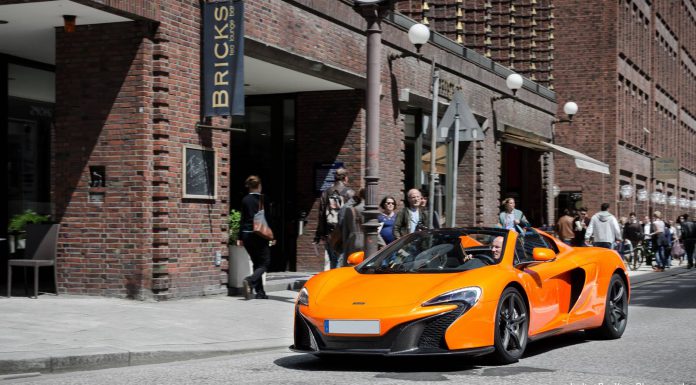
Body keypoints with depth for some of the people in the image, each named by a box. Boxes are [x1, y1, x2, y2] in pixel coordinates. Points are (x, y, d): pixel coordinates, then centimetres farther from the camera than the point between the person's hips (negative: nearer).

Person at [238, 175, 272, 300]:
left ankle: (260, 292, 11)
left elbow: (243, 219, 7)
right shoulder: (262, 199, -6)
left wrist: (240, 237, 11)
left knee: (256, 263, 15)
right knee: (264, 263, 2)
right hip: (260, 235, -5)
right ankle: (250, 281, -25)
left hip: (247, 235, 5)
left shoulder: (245, 200, 5)